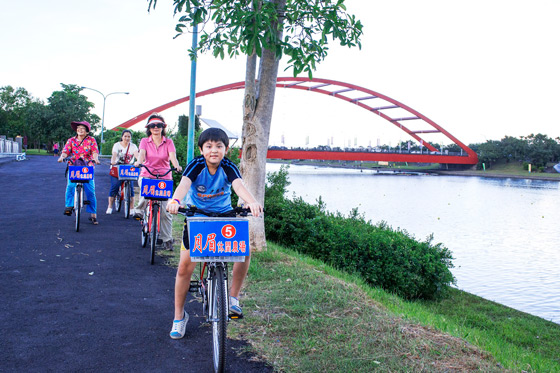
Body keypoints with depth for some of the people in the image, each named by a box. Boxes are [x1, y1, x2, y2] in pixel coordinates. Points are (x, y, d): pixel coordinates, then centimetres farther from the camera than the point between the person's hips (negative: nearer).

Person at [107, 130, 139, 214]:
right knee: (114, 186, -10)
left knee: (130, 187, -10)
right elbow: (114, 155, -11)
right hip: (117, 169, 0)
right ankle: (110, 207, 5)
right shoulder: (117, 145, 4)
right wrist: (112, 163, -32)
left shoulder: (133, 146, 4)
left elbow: (137, 155, -14)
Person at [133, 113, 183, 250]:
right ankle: (139, 210, -8)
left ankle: (167, 239, 10)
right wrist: (138, 162, -36)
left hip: (164, 177, 0)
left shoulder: (168, 142, 3)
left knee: (165, 210, -3)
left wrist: (177, 166, -35)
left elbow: (172, 156, -13)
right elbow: (142, 153, -13)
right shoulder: (145, 141, 6)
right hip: (147, 175, 0)